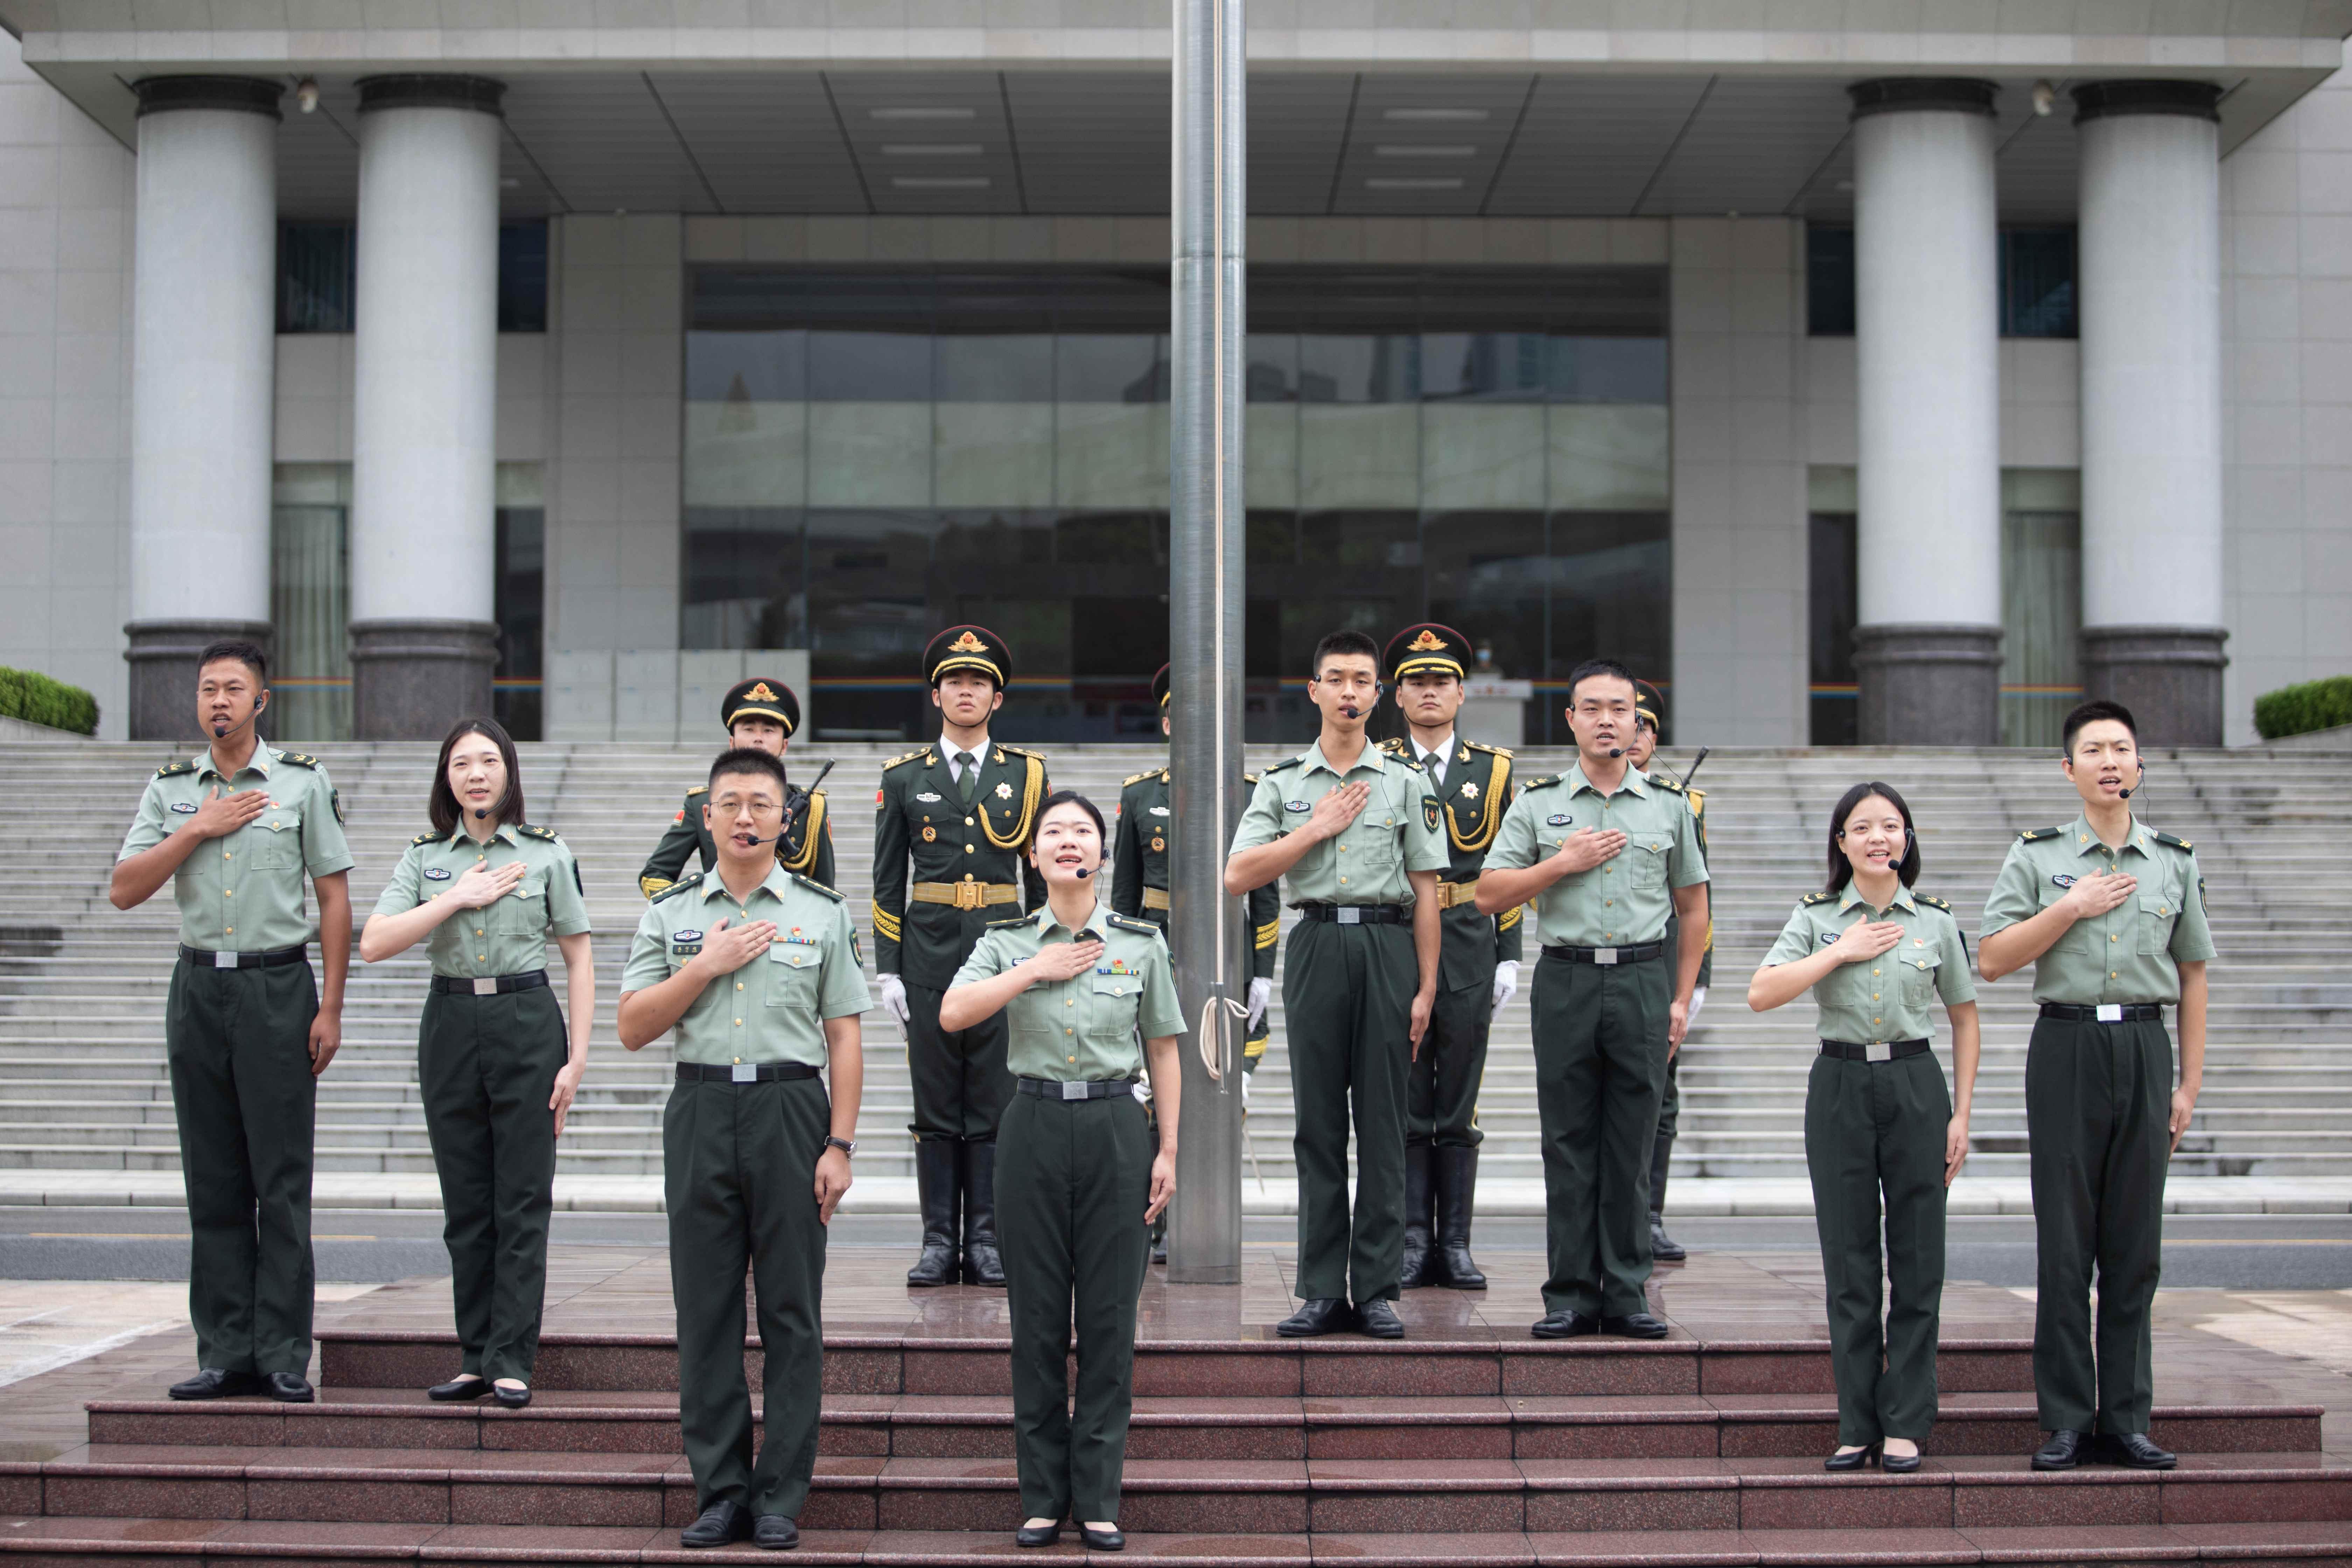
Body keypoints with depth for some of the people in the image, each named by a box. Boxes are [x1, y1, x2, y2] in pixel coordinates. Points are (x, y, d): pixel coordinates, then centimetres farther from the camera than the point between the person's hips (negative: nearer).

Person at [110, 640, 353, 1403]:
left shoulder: (303, 782, 2)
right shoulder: (170, 789, 10)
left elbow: (335, 897, 1)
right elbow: (123, 890, 2)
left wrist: (330, 1008, -5)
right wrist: (197, 831, -8)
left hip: (278, 984, -3)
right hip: (199, 988, 3)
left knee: (282, 1180, -4)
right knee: (214, 1181, 5)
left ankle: (284, 1357, -1)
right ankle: (224, 1355, 9)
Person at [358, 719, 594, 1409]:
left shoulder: (547, 854, 2)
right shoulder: (426, 857, 7)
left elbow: (578, 957, 4)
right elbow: (374, 944, -5)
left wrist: (577, 1057, -3)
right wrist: (458, 898, -11)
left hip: (527, 1022, -2)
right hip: (451, 1023, 2)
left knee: (523, 1201, -3)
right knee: (466, 1203, 6)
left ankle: (511, 1360, 1)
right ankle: (475, 1358, 13)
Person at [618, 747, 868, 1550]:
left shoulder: (823, 913, 6)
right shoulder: (670, 914, 10)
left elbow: (843, 1037, 4)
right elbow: (633, 1029, 4)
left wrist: (839, 1144, -4)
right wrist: (707, 966, -8)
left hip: (790, 1109, -1)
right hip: (701, 1112, 2)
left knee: (792, 1311, 0)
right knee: (706, 1308, 3)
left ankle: (780, 1498, 5)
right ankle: (720, 1491, 11)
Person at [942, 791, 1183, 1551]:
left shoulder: (1141, 943, 5)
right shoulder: (1007, 941, 5)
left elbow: (1163, 1050, 8)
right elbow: (952, 1013, -11)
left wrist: (1167, 1149, 3)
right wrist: (1036, 969, -12)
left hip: (1115, 1128, 0)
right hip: (1035, 1126, 0)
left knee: (1109, 1315, 1)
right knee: (1037, 1314, 3)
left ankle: (1098, 1499, 8)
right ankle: (1043, 1497, 11)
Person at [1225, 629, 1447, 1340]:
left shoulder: (1406, 781, 7)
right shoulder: (1281, 783, 9)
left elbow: (1426, 891, 5)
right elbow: (1238, 876, -1)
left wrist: (1426, 988, -1)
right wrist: (1317, 829, -6)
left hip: (1388, 945, -1)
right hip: (1316, 945, 1)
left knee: (1382, 1125, 0)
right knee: (1318, 1123, 2)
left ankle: (1377, 1289, 5)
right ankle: (1323, 1289, 7)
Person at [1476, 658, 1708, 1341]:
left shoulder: (1669, 804, 9)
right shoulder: (1538, 804, 6)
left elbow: (1693, 906, 14)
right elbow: (1490, 895, 2)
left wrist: (1681, 998, 7)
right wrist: (1564, 863, -9)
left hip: (1643, 981, 1)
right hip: (1566, 982, 0)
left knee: (1632, 1147, 2)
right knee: (1569, 1148, 1)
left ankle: (1626, 1296, 8)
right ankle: (1570, 1297, 6)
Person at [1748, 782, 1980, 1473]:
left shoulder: (1936, 921, 4)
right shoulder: (1816, 918, 3)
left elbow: (1964, 1017, 10)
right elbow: (1761, 994, -9)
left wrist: (1961, 1113, 5)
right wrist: (1841, 951, -12)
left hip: (1916, 1085, 0)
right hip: (1840, 1086, 0)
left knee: (1918, 1260, 1)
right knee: (1848, 1261, 3)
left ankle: (1905, 1424, 9)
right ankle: (1858, 1426, 10)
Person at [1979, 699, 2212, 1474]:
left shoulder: (2176, 861, 10)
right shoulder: (2036, 856, 4)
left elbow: (2192, 975, 12)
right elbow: (1992, 959, -2)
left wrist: (2189, 1084, 8)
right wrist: (2072, 908, -10)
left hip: (2144, 1047, 2)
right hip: (2067, 1046, -2)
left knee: (2135, 1245, 3)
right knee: (2064, 1243, -1)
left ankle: (2126, 1420, 10)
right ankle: (2067, 1420, 5)